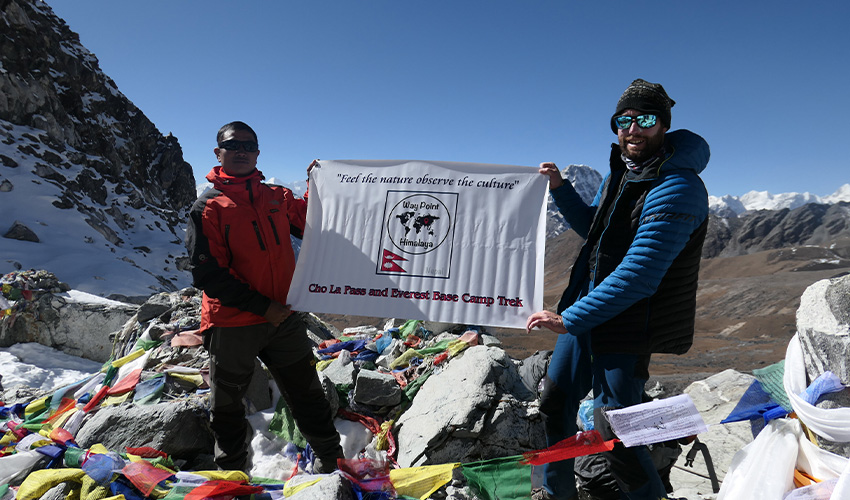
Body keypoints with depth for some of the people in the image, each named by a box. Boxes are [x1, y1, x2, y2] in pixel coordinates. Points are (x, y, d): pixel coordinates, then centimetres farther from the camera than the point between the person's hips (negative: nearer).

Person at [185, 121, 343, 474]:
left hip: (283, 318, 3)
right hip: (232, 325, -2)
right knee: (227, 408, 14)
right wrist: (260, 306, -17)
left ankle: (330, 458, 35)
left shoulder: (279, 198, 6)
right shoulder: (208, 207, -6)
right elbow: (208, 274, -12)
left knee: (306, 392, 15)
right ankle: (233, 475, 37)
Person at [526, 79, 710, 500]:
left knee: (612, 430, -4)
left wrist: (569, 319, -27)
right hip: (584, 308, 9)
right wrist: (559, 188, 8)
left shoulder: (676, 188, -21)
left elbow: (638, 276, -28)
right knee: (555, 400, 16)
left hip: (631, 322, -8)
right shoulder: (618, 172, 7)